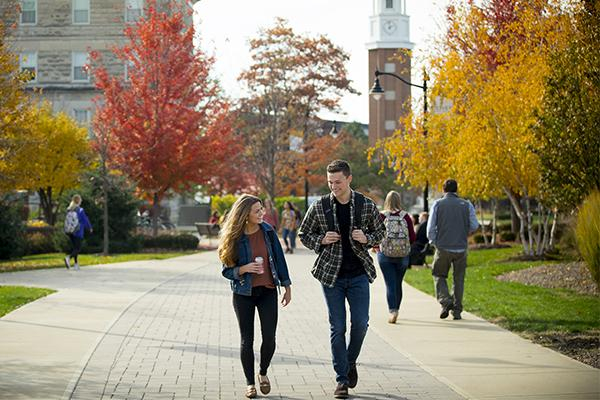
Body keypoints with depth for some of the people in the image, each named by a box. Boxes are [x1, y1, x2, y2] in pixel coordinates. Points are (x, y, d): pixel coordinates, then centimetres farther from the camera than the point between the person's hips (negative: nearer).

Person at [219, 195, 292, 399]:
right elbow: (227, 270, -3)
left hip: (268, 292, 2)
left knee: (269, 338, -3)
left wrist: (287, 286, 7)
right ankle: (250, 382, 18)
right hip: (243, 294, -2)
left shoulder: (268, 231, -1)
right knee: (247, 340, 4)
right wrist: (243, 270, -23)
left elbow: (279, 259, 6)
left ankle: (263, 373, 23)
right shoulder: (234, 238, -8)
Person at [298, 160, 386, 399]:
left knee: (360, 323, -2)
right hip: (331, 274, 0)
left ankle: (350, 362, 27)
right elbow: (303, 234, 8)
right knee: (337, 328, 2)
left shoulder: (366, 205, -1)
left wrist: (367, 238, -10)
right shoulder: (319, 207, -2)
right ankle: (342, 380, 9)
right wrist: (321, 240, -11)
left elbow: (380, 231, 12)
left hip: (359, 273, 1)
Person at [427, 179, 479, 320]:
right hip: (461, 248, 1)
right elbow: (474, 225, 2)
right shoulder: (466, 204, 2)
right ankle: (457, 310, 9)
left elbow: (431, 227, -3)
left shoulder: (437, 204, -1)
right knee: (458, 279, 10)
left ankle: (445, 301, -7)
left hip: (443, 247, -1)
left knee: (439, 275, 14)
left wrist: (434, 242, 12)